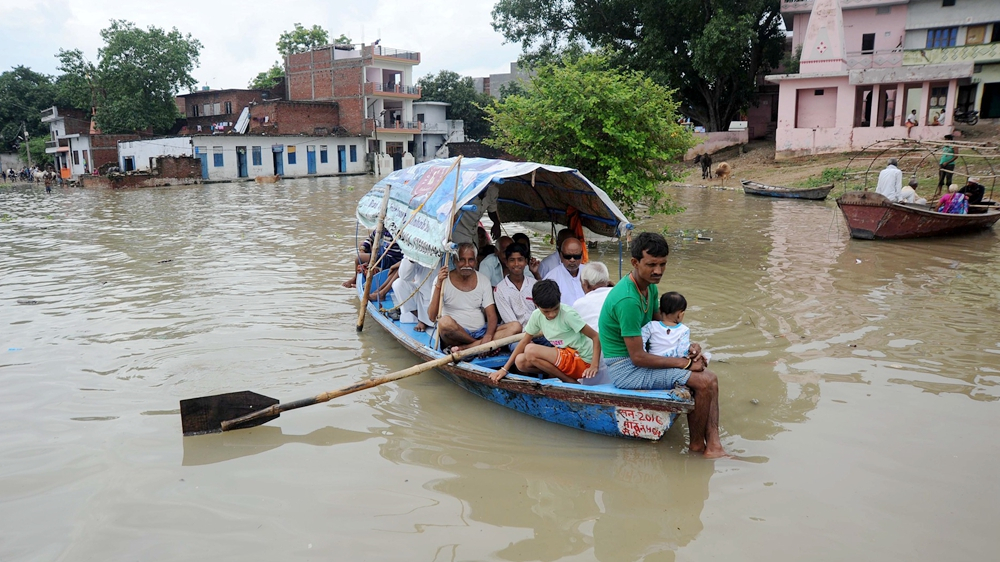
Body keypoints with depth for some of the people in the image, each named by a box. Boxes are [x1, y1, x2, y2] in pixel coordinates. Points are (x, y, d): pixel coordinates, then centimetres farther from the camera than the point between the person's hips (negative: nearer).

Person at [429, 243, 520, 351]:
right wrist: (438, 285, -22)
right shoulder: (443, 280, -3)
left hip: (481, 332, 4)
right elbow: (432, 316, -13)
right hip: (455, 335, -4)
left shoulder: (483, 281, 8)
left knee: (515, 326, -19)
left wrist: (488, 336, -20)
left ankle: (463, 348, -26)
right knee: (444, 322, -37)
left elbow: (491, 315, 1)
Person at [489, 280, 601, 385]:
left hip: (581, 361, -7)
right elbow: (524, 341, 7)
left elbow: (596, 336, -17)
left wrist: (594, 365, -29)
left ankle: (569, 381, -11)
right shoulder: (537, 315, -1)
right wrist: (504, 369, 2)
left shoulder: (568, 314, -19)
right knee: (520, 362, -9)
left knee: (530, 350, -22)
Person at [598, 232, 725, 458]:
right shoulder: (628, 300, -26)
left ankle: (713, 446, -1)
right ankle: (697, 443, 5)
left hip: (640, 357, 10)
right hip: (626, 370, -10)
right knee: (705, 381, -16)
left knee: (708, 376, 3)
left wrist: (688, 346, 0)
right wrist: (684, 362, -15)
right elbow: (638, 357, -24)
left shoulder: (650, 287, 5)